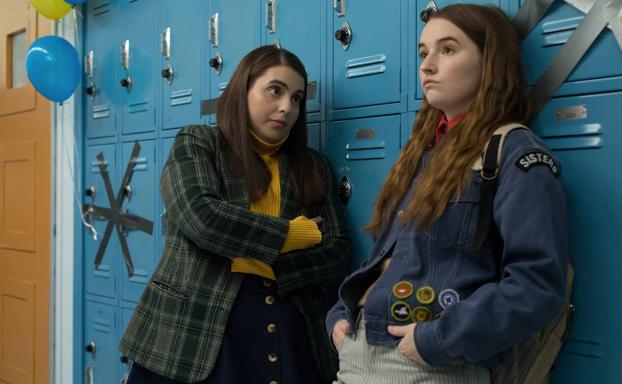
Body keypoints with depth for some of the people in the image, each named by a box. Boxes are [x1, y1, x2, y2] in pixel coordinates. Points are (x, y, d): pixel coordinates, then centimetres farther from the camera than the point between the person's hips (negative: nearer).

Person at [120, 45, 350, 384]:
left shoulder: (314, 167, 13)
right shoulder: (196, 143, 4)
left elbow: (337, 253, 3)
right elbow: (200, 216, -15)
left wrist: (261, 263, -12)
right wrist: (297, 234, -8)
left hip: (292, 342, 3)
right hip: (194, 338, -3)